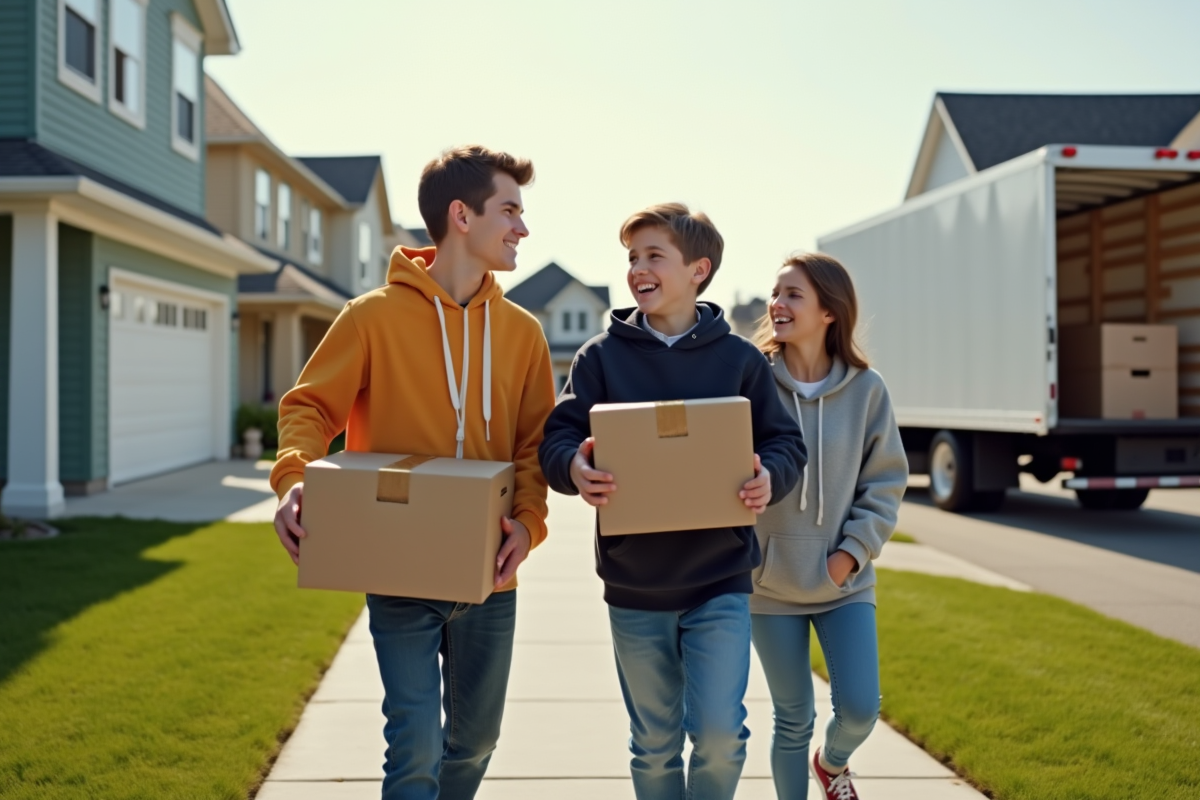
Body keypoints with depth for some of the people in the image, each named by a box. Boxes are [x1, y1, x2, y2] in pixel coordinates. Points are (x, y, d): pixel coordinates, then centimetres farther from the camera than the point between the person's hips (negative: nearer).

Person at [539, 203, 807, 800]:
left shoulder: (740, 359, 2)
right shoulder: (603, 355, 2)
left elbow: (786, 444, 4)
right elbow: (557, 438, -4)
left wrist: (769, 477, -19)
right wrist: (575, 468, -27)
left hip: (721, 582, -1)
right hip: (634, 588, 1)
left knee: (719, 734, -7)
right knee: (654, 746, 13)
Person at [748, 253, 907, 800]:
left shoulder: (865, 389, -4)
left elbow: (886, 482, 2)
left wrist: (853, 552, -8)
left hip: (844, 582, 1)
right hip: (770, 584, -1)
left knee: (860, 707, -1)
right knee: (793, 720, 7)